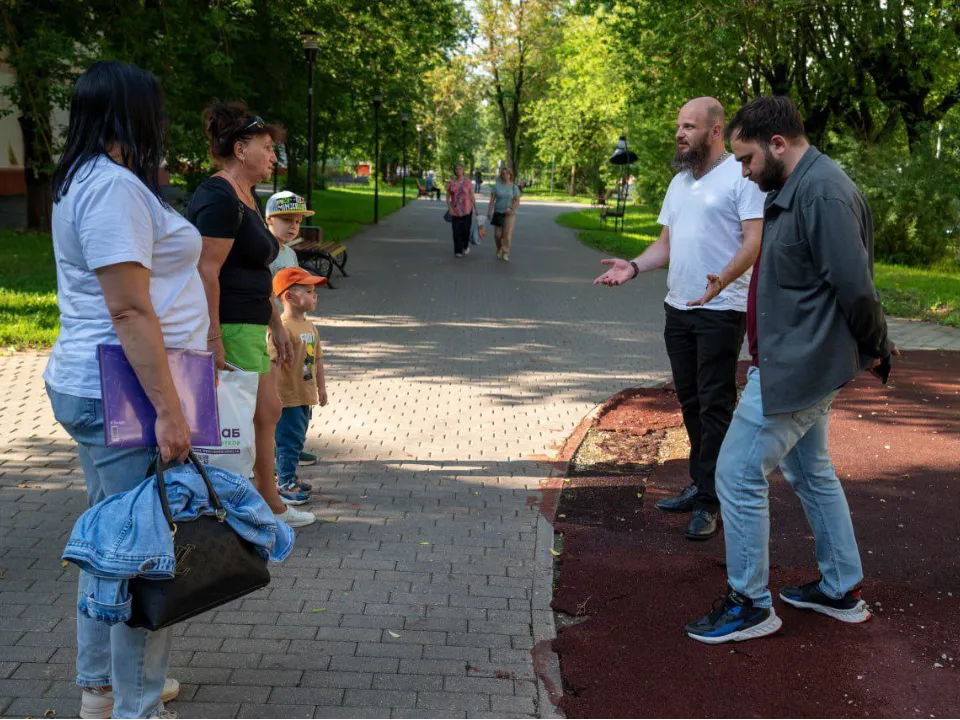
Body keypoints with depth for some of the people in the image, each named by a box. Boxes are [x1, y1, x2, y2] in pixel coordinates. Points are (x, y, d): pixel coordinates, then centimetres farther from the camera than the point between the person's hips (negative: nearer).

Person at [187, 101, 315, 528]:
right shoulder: (219, 198, -16)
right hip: (228, 328, -11)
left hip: (249, 326, 11)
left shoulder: (245, 198, 17)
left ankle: (270, 506, 31)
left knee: (268, 413, 18)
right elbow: (206, 273, -23)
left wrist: (276, 326, 24)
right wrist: (214, 341, -27)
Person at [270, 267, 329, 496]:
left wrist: (321, 387, 22)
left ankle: (286, 476, 30)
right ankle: (285, 482, 6)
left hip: (305, 396, 9)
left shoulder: (311, 327, 11)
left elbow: (317, 359, 20)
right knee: (289, 439, -3)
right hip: (288, 397, -9)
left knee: (297, 439, 18)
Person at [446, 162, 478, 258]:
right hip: (455, 211, 1)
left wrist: (476, 209, 2)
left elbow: (472, 196, 3)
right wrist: (450, 208, -8)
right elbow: (448, 197, 5)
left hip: (467, 210, -1)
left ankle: (466, 246, 29)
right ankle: (458, 251, 8)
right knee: (456, 231, -3)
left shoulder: (467, 182, 0)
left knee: (466, 230, 0)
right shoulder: (451, 182, 2)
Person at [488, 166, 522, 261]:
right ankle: (499, 250, 28)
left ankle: (506, 254, -2)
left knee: (507, 233, -11)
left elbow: (517, 201, -3)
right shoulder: (497, 186, 2)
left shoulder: (514, 187, 1)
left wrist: (510, 208, -19)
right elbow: (492, 200, 1)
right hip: (498, 212, 1)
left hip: (510, 213, -1)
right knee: (497, 234, 2)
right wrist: (489, 211, -8)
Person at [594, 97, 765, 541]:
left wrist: (723, 279, -33)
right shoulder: (679, 182, 17)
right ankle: (700, 486, 27)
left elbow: (754, 241, -17)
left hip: (721, 310, -8)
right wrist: (634, 267, 0)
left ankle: (709, 503, 1)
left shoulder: (741, 177, -8)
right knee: (690, 402, 15)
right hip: (678, 306, 8)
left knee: (715, 406, -5)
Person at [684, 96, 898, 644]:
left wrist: (875, 348, -10)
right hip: (800, 365, 11)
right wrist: (872, 346, 17)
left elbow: (855, 286, -24)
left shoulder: (823, 192, -22)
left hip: (797, 368, -11)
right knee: (811, 472, 21)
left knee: (739, 474, -4)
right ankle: (843, 590, 35)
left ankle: (751, 606, 10)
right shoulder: (799, 188, 12)